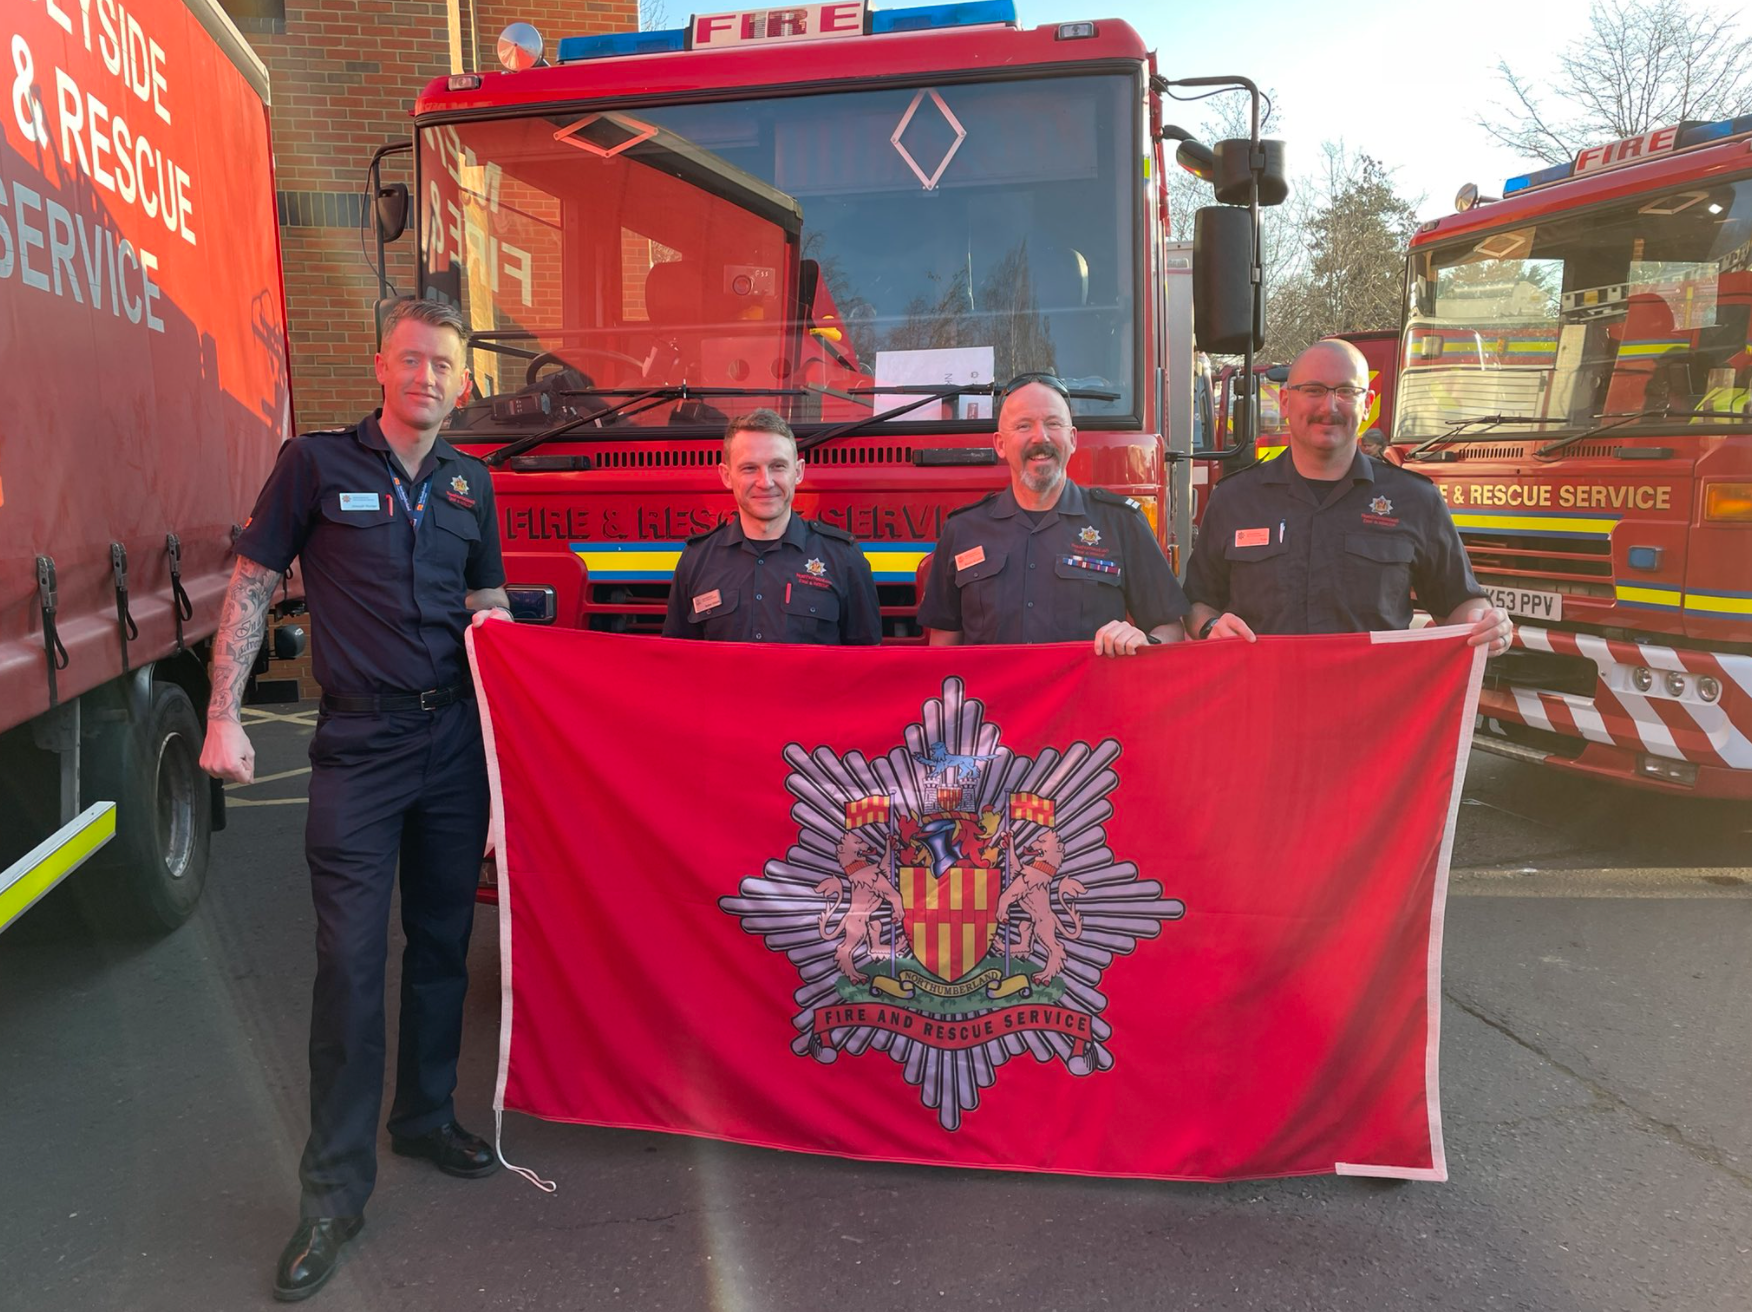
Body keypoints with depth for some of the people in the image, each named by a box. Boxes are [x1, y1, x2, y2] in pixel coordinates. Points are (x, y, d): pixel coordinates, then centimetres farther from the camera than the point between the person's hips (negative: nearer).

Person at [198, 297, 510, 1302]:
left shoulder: (470, 482, 9)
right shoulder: (316, 464, -2)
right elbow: (253, 588, -1)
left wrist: (494, 625, -2)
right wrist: (224, 718, -6)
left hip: (456, 738, 4)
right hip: (360, 741, -4)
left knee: (443, 940, 14)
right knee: (352, 961, -3)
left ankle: (426, 1115, 33)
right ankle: (337, 1191, 10)